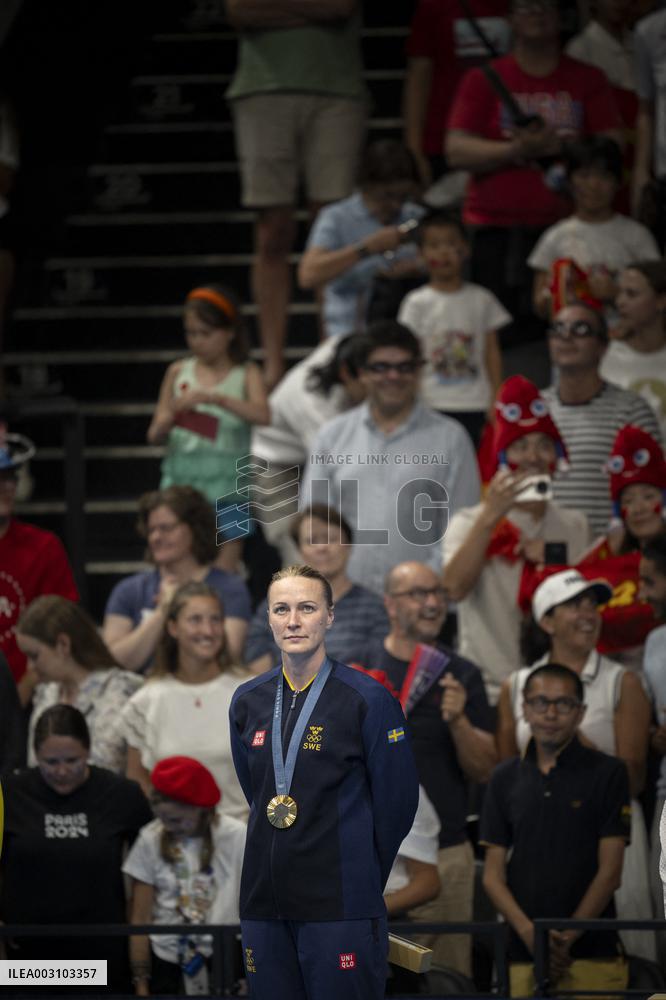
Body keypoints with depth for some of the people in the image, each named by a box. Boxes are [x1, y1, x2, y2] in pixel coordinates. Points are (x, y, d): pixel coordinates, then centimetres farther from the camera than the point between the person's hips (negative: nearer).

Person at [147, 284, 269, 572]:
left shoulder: (245, 374, 1)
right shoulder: (178, 372, 8)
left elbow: (263, 414, -19)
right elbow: (154, 435, 10)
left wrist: (214, 397, -29)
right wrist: (164, 425, -14)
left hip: (225, 479, -2)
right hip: (180, 478, 2)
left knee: (223, 573, -2)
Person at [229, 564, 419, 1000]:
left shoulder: (368, 699, -7)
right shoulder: (248, 702, 8)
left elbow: (397, 802, -2)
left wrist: (362, 879, 5)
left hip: (339, 906, -5)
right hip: (265, 901, 5)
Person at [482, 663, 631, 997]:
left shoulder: (607, 773, 3)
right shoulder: (505, 779, 12)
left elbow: (610, 870, -1)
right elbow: (493, 874, 9)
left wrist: (568, 938, -9)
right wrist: (529, 932, -7)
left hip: (593, 953, -3)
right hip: (523, 956, 3)